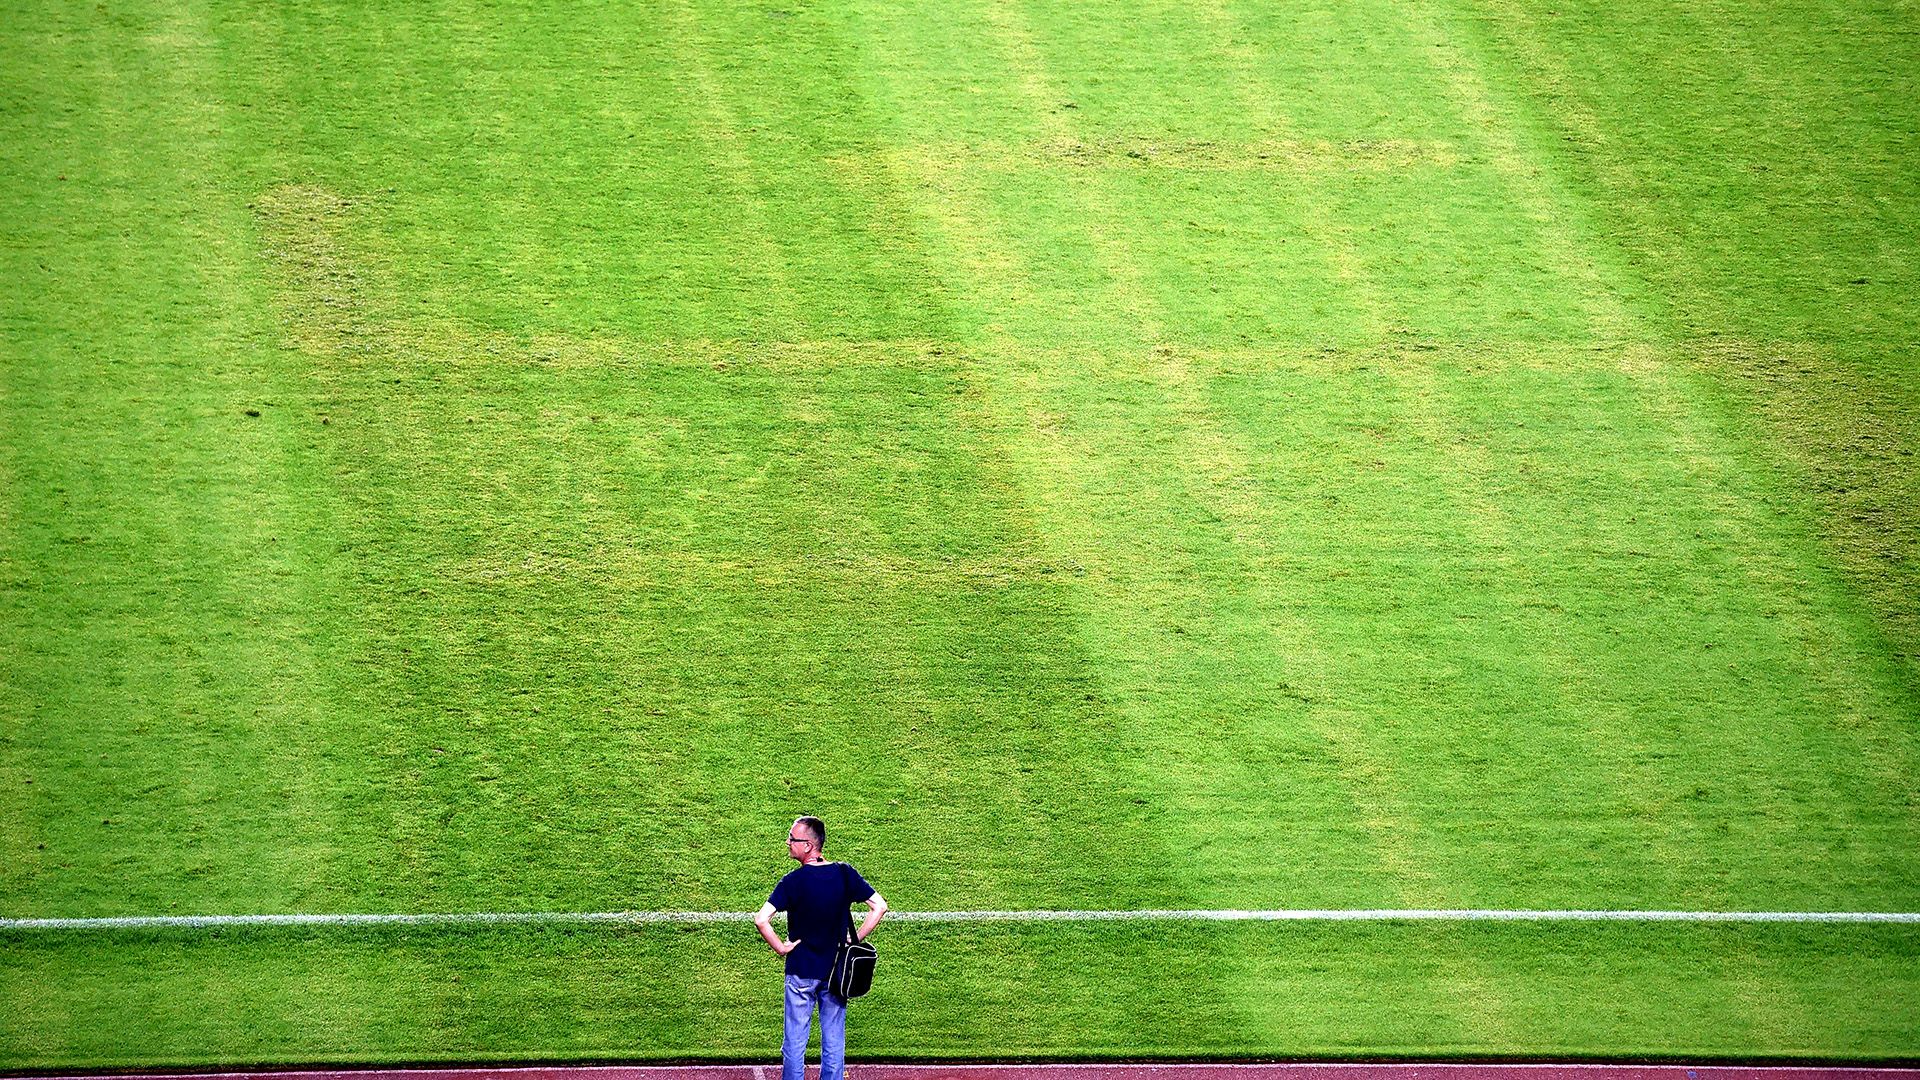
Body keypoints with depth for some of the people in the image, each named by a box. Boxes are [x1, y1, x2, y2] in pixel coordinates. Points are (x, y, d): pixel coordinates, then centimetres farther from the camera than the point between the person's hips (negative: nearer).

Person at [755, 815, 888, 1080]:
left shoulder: (794, 881, -16)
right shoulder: (845, 875, -5)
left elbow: (761, 919, -25)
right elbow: (879, 907, -3)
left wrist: (780, 947, -11)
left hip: (801, 971, -3)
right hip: (835, 970, 3)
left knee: (795, 1042, 7)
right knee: (834, 1042, 11)